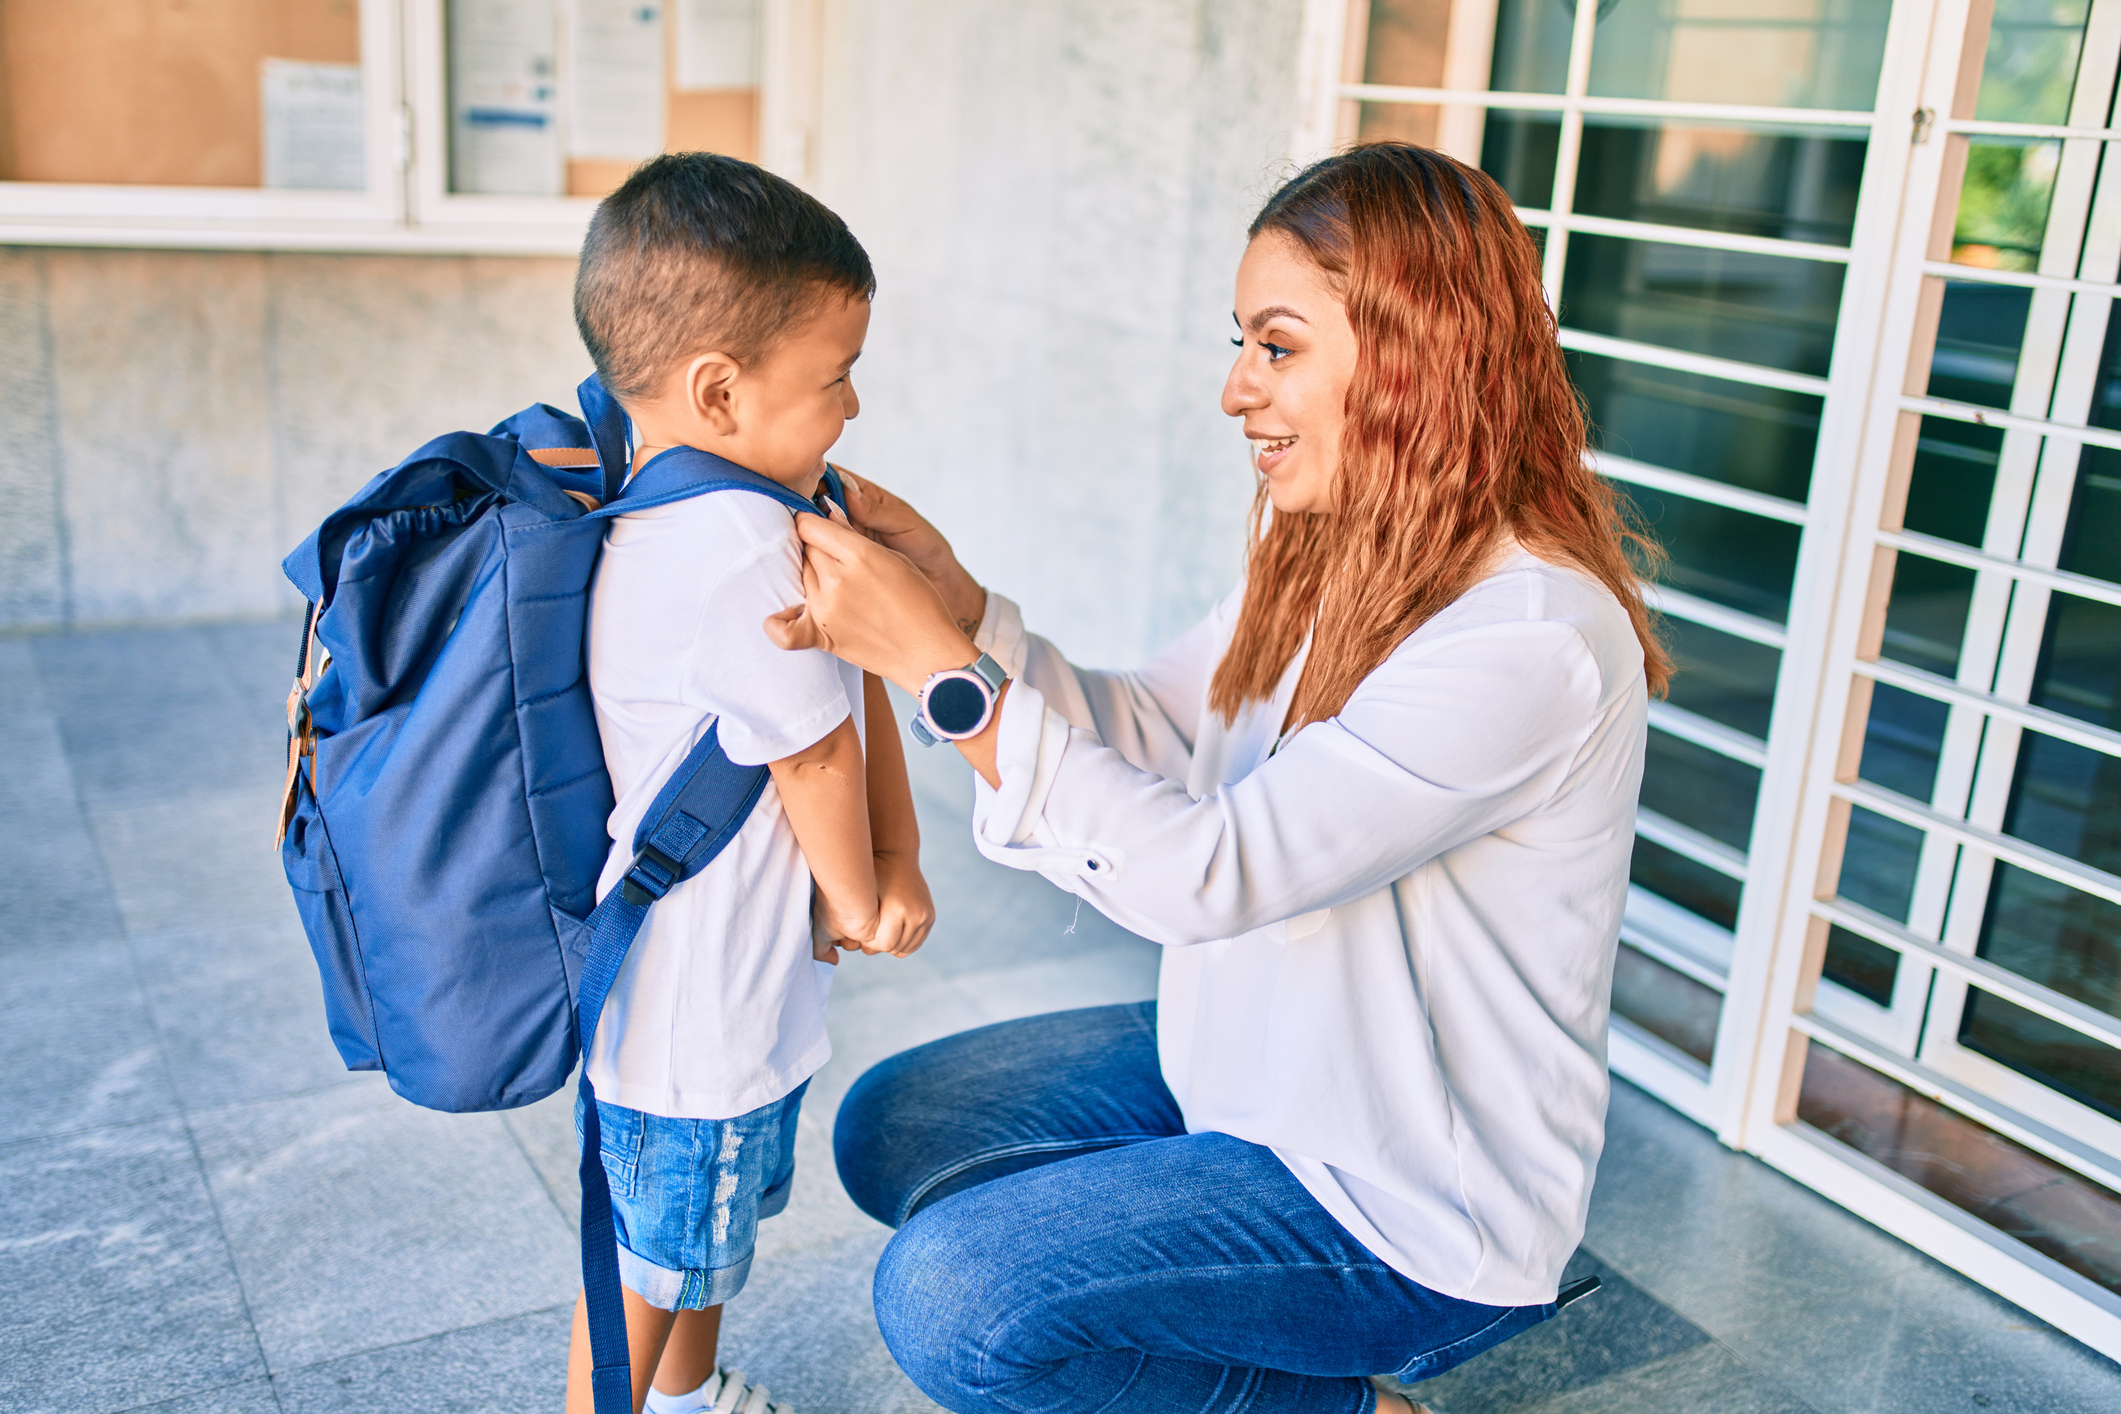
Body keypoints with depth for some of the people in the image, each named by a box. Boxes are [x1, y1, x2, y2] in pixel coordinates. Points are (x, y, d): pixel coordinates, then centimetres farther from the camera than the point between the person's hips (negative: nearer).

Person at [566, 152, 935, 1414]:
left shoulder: (772, 507, 2)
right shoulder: (738, 541, -31)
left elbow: (864, 681, 4)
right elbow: (818, 751, -22)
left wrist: (897, 862, -5)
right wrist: (860, 899, -5)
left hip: (731, 977, 10)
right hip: (697, 1010, -10)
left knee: (720, 1217, 30)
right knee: (657, 1254, 12)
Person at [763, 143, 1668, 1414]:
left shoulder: (1532, 643, -29)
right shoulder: (1331, 549, -1)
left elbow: (1206, 875, -31)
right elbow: (1149, 732, 1)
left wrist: (939, 666, -29)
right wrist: (957, 600, -14)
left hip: (1408, 1199, -8)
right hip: (1246, 1064, 9)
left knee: (949, 1302, -17)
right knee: (891, 1130, 6)